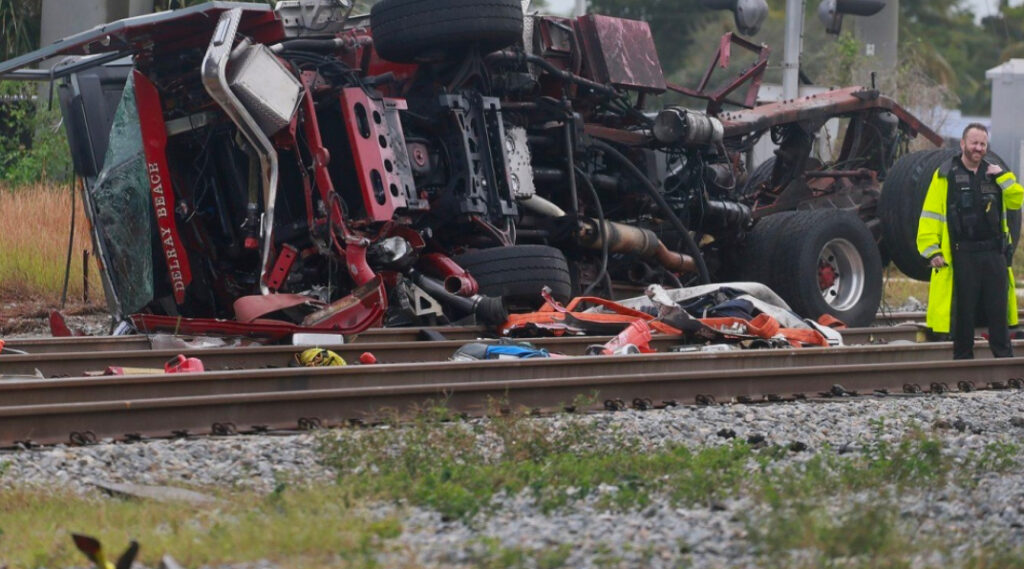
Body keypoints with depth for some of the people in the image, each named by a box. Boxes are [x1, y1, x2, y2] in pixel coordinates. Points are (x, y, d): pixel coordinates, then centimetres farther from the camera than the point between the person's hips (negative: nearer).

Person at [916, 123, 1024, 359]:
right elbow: (930, 214, -3)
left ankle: (1004, 357, 10)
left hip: (994, 253, 3)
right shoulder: (945, 175, 0)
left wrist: (1002, 177, -7)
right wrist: (931, 249, -11)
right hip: (962, 257, -3)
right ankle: (962, 359, 11)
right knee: (963, 312, 3)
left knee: (999, 310, 4)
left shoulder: (993, 173, 13)